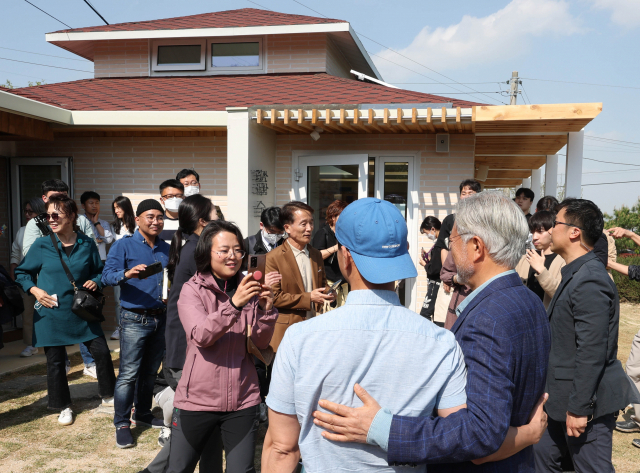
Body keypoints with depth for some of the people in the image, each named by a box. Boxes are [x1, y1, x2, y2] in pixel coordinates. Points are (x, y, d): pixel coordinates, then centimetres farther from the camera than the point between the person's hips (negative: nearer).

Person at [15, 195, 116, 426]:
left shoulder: (87, 244, -2)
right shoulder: (41, 245, -5)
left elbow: (99, 271, 11)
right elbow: (22, 272, 5)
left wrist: (95, 282, -9)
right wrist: (35, 290, -10)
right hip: (51, 314, -1)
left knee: (101, 351, 1)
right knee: (55, 361, 8)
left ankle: (108, 396, 23)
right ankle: (64, 407, 27)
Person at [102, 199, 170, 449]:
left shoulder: (165, 248, 11)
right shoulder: (124, 245, -6)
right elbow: (107, 275, -16)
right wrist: (127, 274, -34)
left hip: (161, 318, 6)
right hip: (135, 318, -5)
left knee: (150, 371, 16)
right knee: (128, 374, -4)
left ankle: (143, 413, 31)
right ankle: (122, 423, 8)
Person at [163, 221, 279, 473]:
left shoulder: (248, 288, 3)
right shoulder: (192, 290, -6)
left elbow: (261, 343, -3)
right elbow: (201, 336, -22)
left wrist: (266, 308, -21)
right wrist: (233, 304, -36)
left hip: (242, 401, 2)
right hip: (197, 400, -2)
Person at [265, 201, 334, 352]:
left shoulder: (316, 255, 13)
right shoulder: (273, 258, -7)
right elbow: (274, 297, -10)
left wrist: (328, 294, 0)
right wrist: (308, 298, -15)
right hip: (287, 331, -5)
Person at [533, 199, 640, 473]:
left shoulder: (589, 281, -22)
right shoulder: (577, 274, 9)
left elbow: (591, 352, -25)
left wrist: (579, 408, -21)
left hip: (589, 401, -9)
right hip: (567, 397, 10)